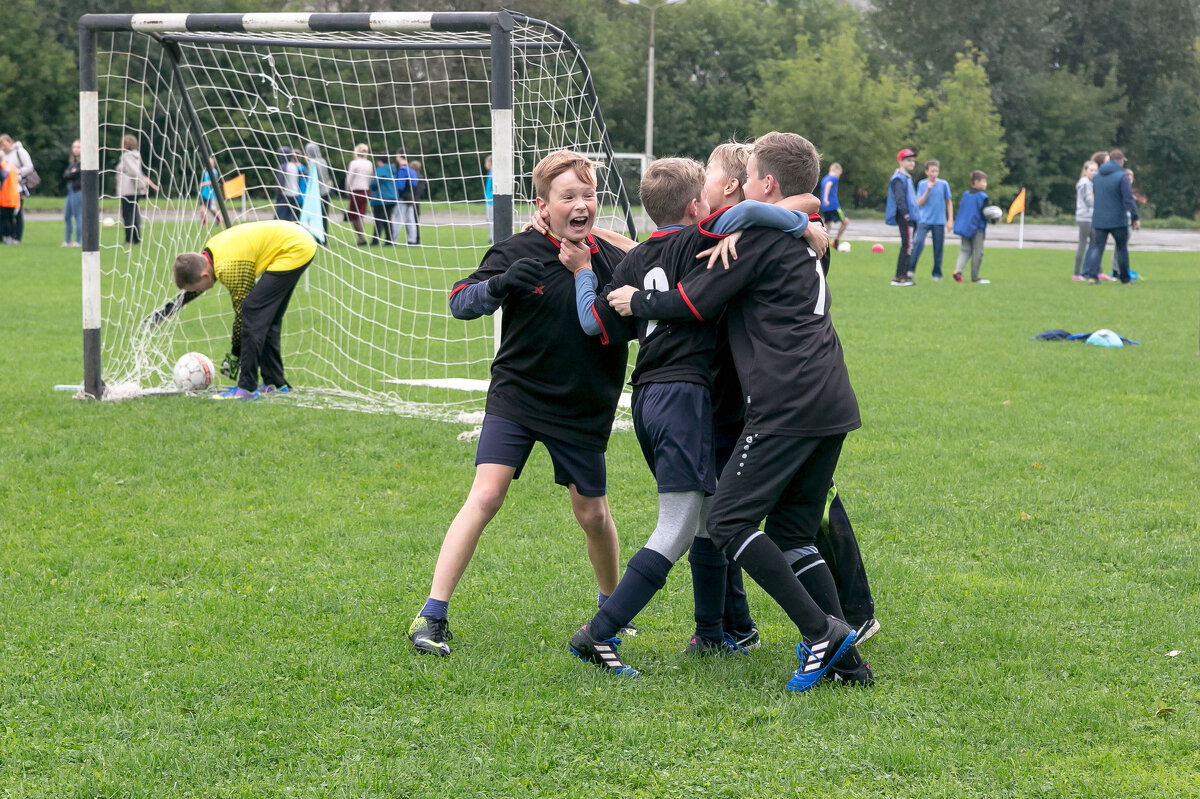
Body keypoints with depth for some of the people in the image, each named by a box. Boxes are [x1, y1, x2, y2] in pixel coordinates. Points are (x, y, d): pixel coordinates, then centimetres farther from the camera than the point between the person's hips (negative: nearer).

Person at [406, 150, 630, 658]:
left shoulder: (610, 261, -2)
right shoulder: (518, 253, -9)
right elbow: (459, 302, -16)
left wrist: (583, 273, -17)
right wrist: (499, 284, -37)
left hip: (583, 408, 3)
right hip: (516, 397, -2)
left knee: (593, 514, 10)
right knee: (486, 496, -15)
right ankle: (432, 615, -14)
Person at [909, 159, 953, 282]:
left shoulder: (943, 184, 3)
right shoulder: (922, 184, 2)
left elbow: (949, 202, 11)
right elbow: (919, 203, -3)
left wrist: (950, 219, 5)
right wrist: (928, 190, -14)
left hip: (939, 221, 1)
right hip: (924, 220, -1)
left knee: (938, 248, 4)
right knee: (918, 242, -18)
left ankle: (937, 274, 15)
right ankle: (910, 269, -11)